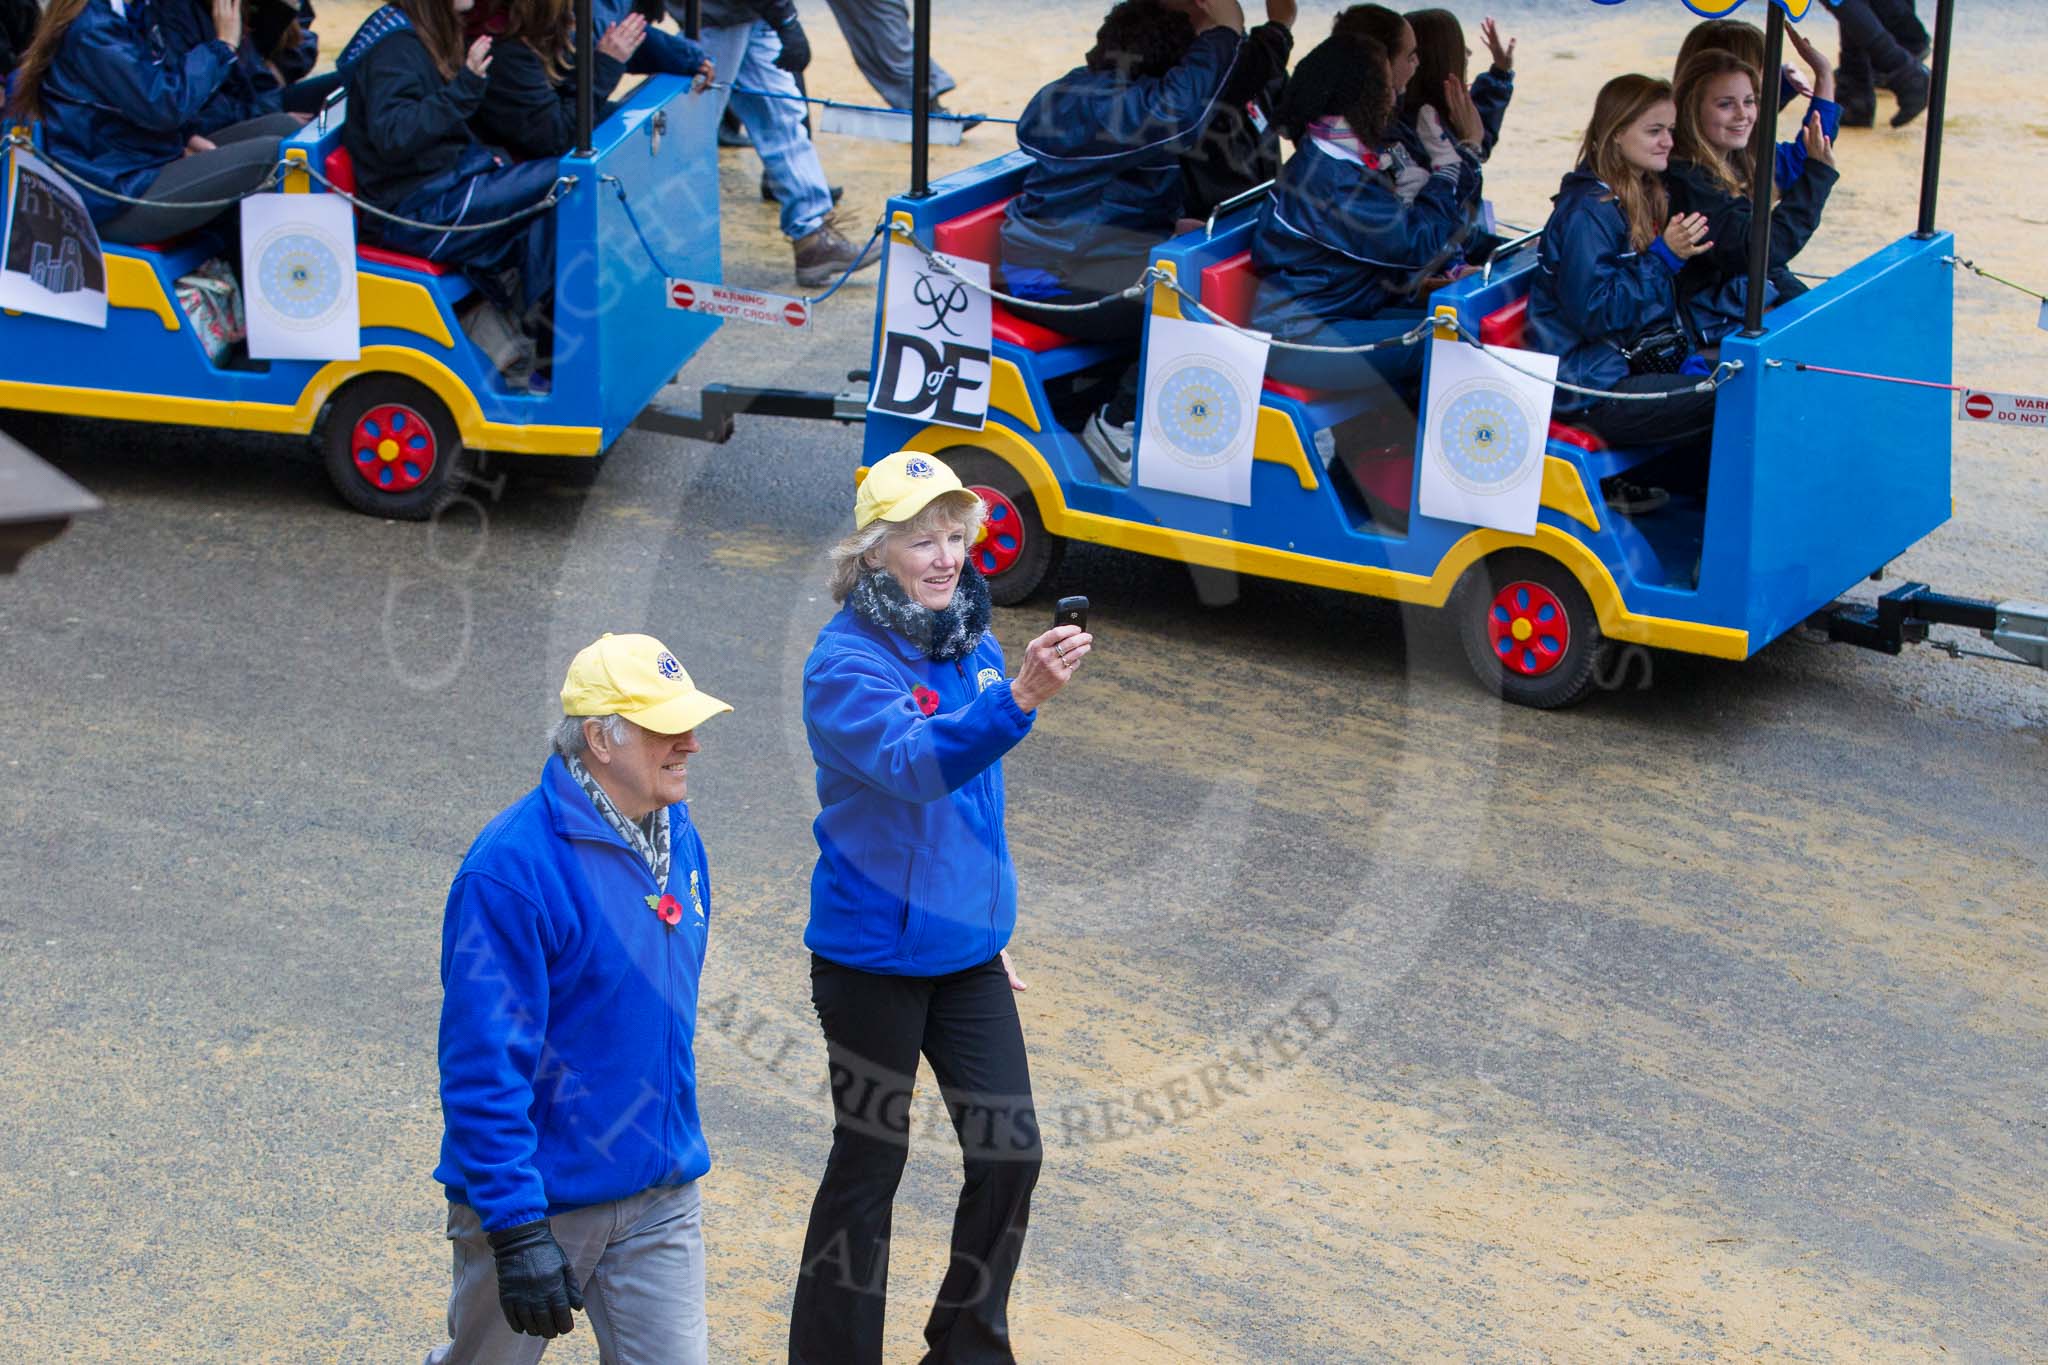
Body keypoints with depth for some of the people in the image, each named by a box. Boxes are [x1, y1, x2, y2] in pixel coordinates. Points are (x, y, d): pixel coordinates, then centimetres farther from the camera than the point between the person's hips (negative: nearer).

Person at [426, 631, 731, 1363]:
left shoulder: (676, 834, 4)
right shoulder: (513, 865, -22)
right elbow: (484, 1063, -23)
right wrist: (517, 1230, -26)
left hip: (659, 1198, 6)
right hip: (536, 1195, -6)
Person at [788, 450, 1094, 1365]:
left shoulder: (973, 645, 4)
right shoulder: (845, 662, -19)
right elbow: (912, 764, -38)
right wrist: (1019, 698, -53)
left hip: (966, 950, 6)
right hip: (873, 955, -6)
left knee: (1009, 1150, 7)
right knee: (870, 1162, 4)